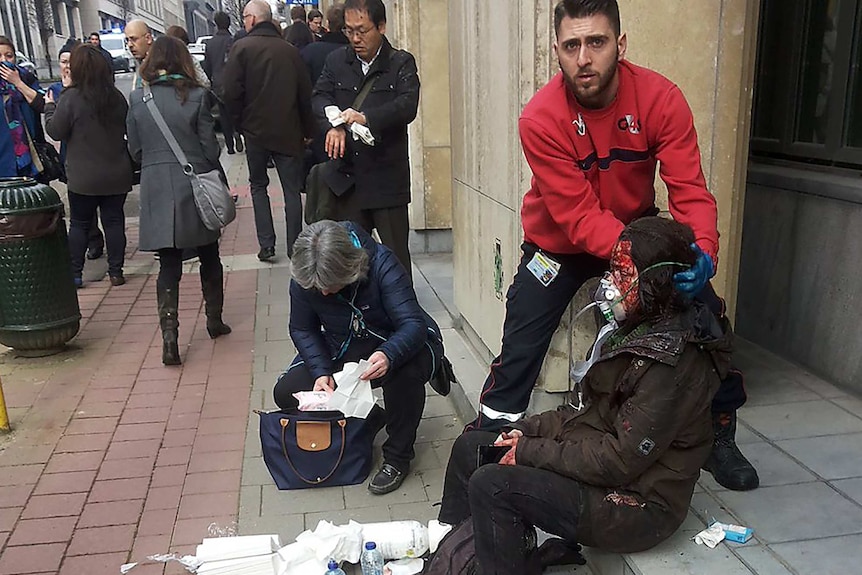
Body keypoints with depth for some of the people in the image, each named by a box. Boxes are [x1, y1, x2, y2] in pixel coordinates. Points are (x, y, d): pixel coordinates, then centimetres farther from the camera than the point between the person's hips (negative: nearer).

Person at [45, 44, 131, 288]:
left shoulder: (71, 98, -14)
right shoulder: (116, 96, -1)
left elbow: (55, 131, -6)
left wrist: (50, 107, 8)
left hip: (84, 176, -3)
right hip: (117, 174, 3)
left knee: (79, 223, 10)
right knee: (114, 220, 10)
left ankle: (74, 273, 15)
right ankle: (116, 271, 13)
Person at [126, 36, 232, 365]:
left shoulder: (137, 99, -1)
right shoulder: (196, 96, -7)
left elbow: (135, 150, 4)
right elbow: (209, 147, -6)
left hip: (157, 191, 1)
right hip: (195, 188, -1)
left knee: (168, 265, 6)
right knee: (209, 257, 17)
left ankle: (169, 333, -5)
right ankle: (214, 320, 28)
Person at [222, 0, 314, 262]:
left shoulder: (242, 47, -7)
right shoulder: (290, 50, 1)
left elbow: (232, 93, -13)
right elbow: (306, 94, 3)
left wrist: (240, 123, 2)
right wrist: (307, 130, 12)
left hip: (255, 130, -1)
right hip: (289, 131, 1)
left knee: (258, 186, 14)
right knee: (292, 189, 8)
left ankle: (266, 245, 8)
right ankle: (294, 247, 9)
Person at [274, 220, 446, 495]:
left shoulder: (381, 264, -30)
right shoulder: (302, 280, -17)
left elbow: (414, 324, -34)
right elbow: (302, 330, -4)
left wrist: (389, 356, -55)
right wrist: (321, 373, -21)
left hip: (397, 346, -4)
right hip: (343, 352, 5)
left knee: (406, 370, -40)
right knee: (286, 393, -11)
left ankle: (398, 457, -14)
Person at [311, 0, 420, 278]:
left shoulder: (402, 63, -1)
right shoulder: (336, 61, 11)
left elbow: (407, 106, -16)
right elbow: (320, 96, -1)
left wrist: (367, 118, -31)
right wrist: (333, 126, -22)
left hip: (388, 175, -3)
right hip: (347, 175, 4)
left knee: (396, 255, 4)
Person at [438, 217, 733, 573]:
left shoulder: (672, 363, -24)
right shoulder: (643, 331, 7)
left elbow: (620, 459, -25)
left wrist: (530, 450, -18)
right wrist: (527, 430, -1)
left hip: (636, 504, -10)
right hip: (600, 457, 10)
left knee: (491, 486, -24)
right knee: (470, 447, 7)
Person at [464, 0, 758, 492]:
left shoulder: (662, 99, -20)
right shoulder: (541, 119, -26)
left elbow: (690, 191, -23)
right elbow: (578, 217, -28)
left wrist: (703, 252, -42)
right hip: (561, 243, -2)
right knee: (520, 348, -7)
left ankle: (720, 437, 22)